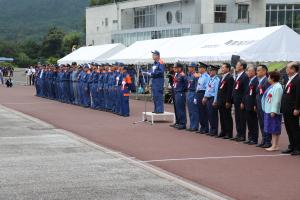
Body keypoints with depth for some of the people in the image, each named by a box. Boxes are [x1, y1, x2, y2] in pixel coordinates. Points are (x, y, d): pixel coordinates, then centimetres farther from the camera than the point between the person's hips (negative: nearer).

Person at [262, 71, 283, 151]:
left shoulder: (277, 87, -16)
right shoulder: (272, 86, 13)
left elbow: (276, 100, -21)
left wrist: (273, 111, -23)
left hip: (274, 112, -10)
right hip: (269, 111, 10)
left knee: (274, 129, -5)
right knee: (272, 129, 12)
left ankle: (275, 146, -1)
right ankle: (274, 145, 17)